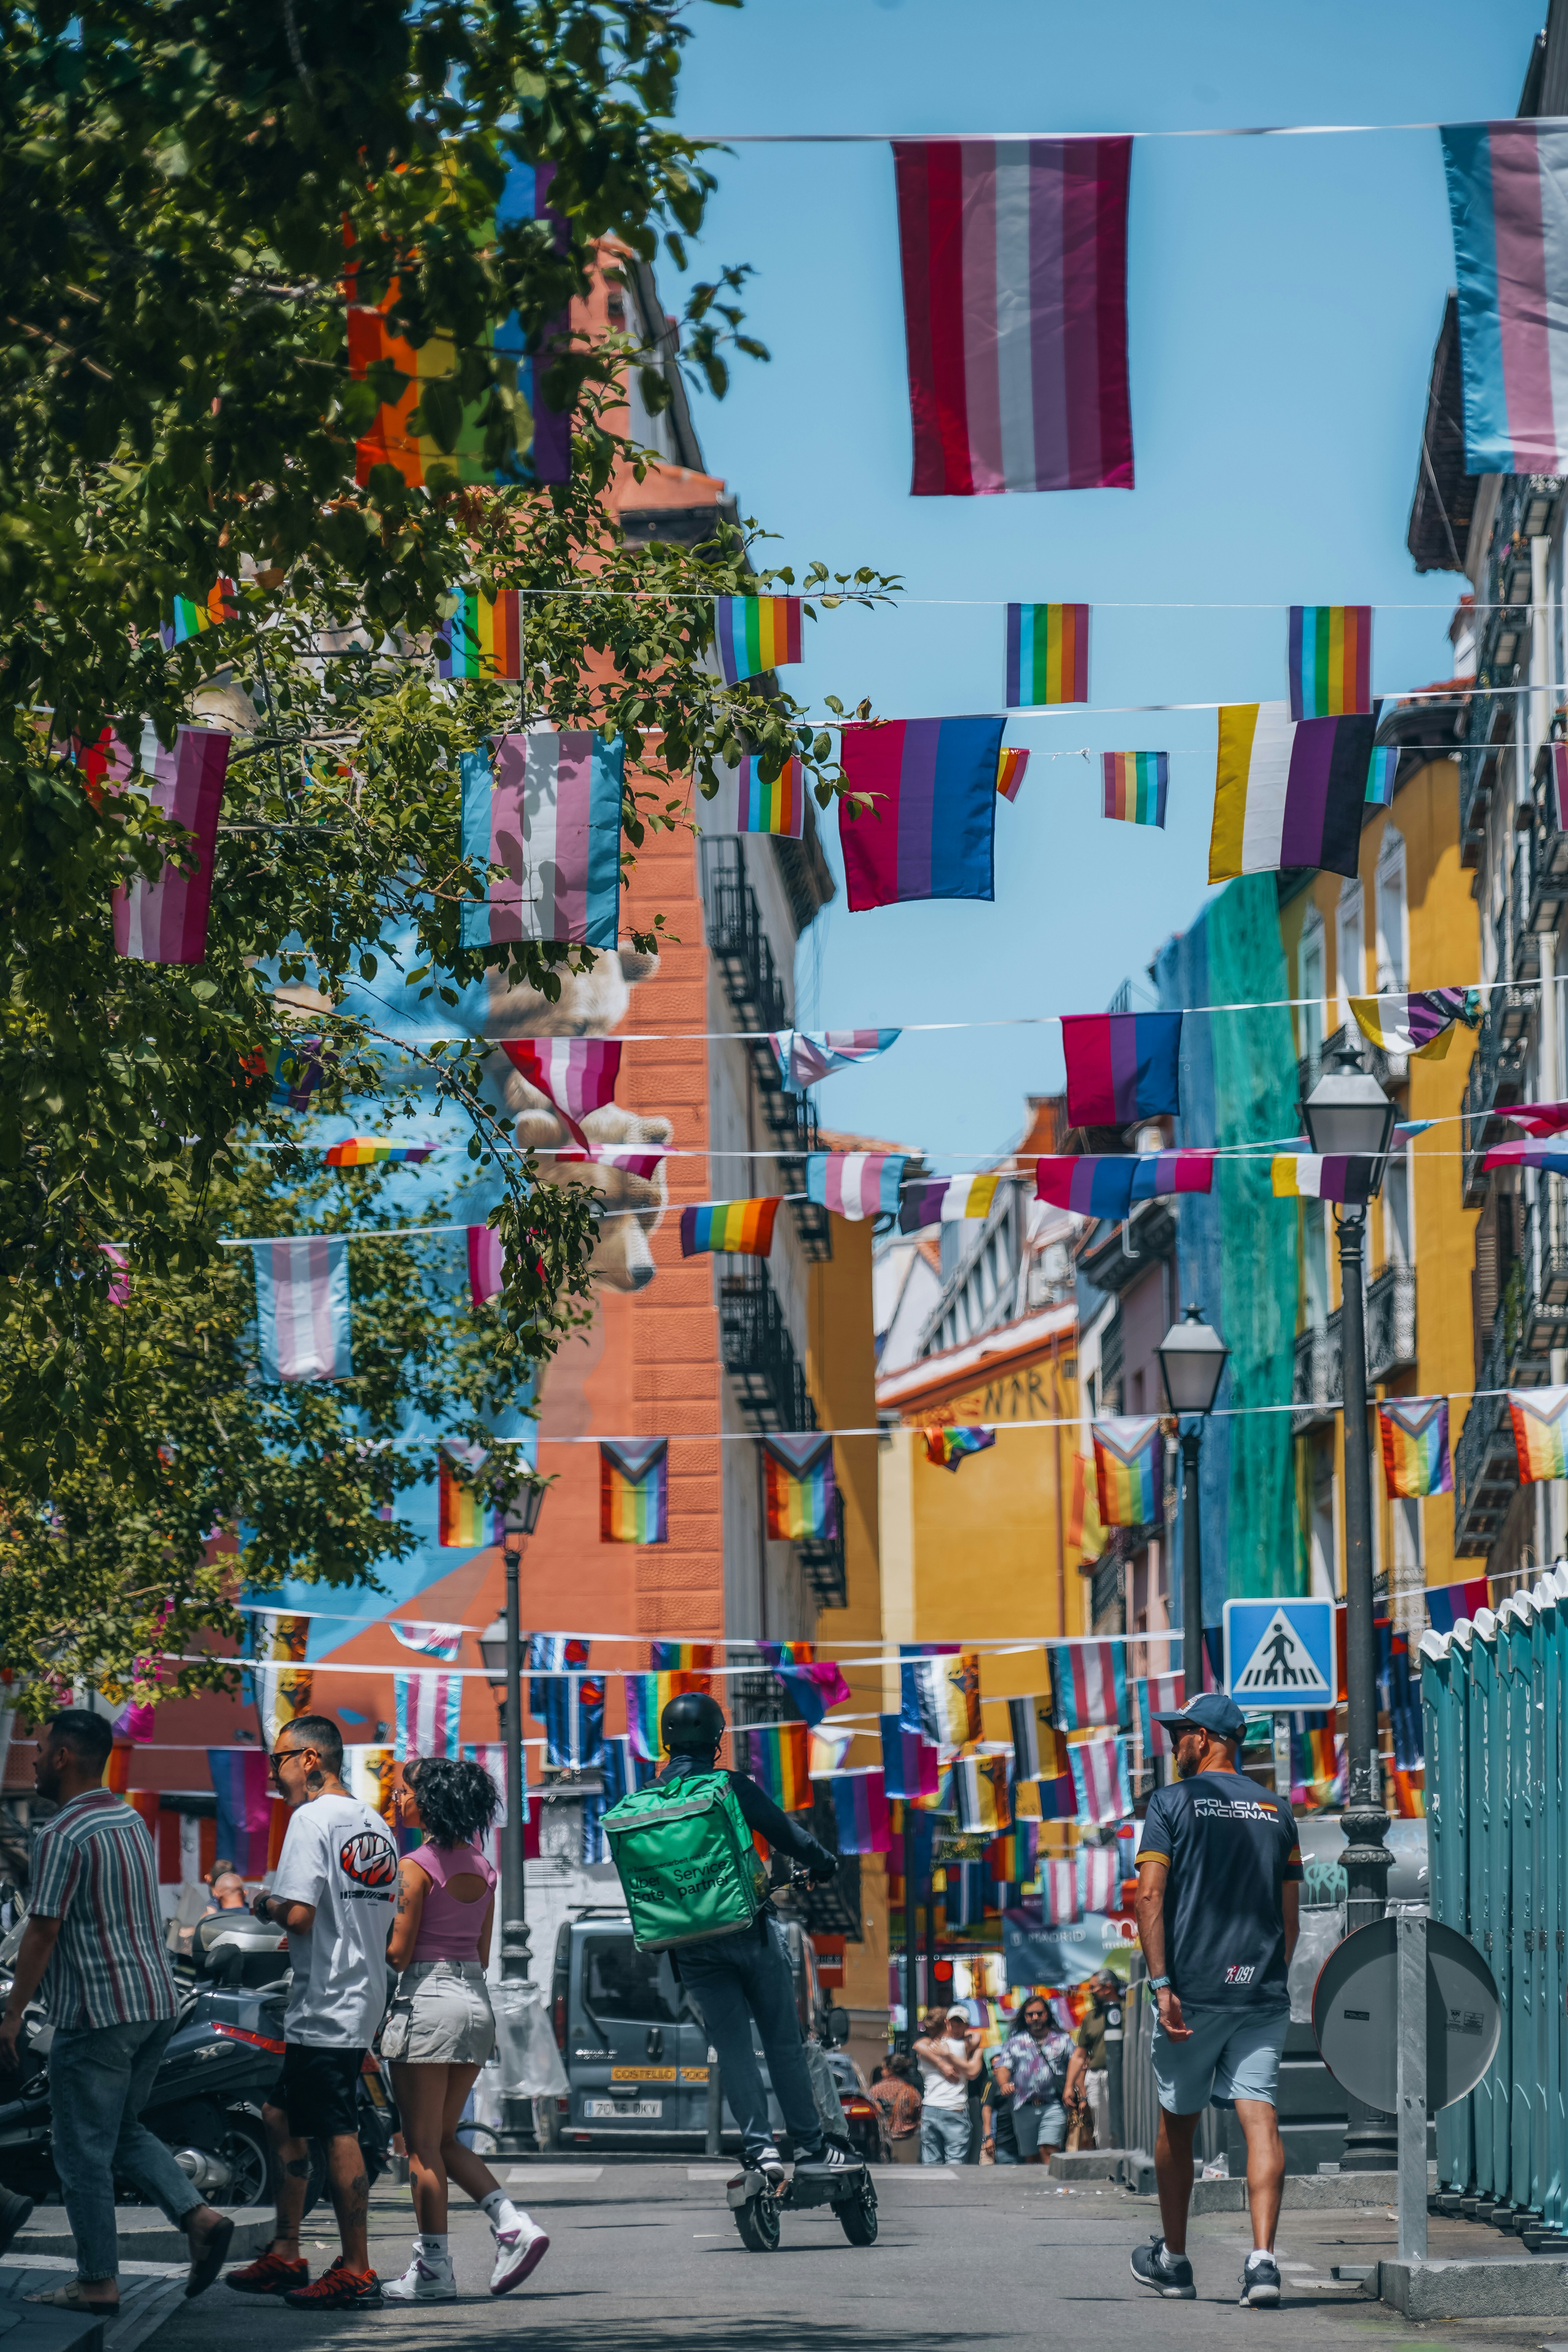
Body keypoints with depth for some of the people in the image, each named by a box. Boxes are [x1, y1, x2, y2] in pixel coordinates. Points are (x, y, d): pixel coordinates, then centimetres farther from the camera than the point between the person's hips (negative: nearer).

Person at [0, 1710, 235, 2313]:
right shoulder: (132, 1821, 13)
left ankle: (98, 2281, 3)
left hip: (96, 2013, -9)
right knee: (124, 2130, 19)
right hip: (156, 2000, 9)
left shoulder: (63, 1836, -15)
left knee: (84, 2150, 0)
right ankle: (199, 2217, 1)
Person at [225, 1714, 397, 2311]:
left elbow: (298, 1916, -22)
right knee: (282, 2117, 18)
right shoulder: (375, 1825, 14)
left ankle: (356, 2272, -5)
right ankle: (285, 2256, 22)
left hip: (325, 2004, -9)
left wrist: (266, 1907, -1)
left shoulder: (312, 1819, -13)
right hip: (363, 1996, 9)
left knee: (338, 2133, -7)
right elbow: (387, 1918, 17)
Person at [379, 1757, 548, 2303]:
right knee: (444, 2140, 15)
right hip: (476, 2002, 7)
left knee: (422, 2146, 0)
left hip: (427, 1998, -7)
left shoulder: (417, 1866, -11)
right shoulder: (482, 1868, 11)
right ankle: (513, 2227, 0)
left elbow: (399, 1951, -11)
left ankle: (433, 2269, 1)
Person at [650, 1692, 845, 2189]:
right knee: (782, 2041, 7)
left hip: (691, 1940, 3)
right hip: (748, 1928, -3)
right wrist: (824, 1864, 18)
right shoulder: (731, 1787, -8)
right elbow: (785, 1833, -2)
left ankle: (759, 2148, -5)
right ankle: (808, 2144, 10)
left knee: (732, 2047, 6)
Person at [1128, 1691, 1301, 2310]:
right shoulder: (1276, 1811, 12)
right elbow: (1290, 1915, 13)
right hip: (1262, 1992, 3)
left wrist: (1161, 1983, -13)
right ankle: (1263, 2258, -20)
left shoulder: (1173, 1803, 0)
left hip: (1194, 1989, -3)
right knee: (1260, 2118, -5)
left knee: (1177, 2121, 12)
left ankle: (1173, 2259, 23)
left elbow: (1150, 1895, -10)